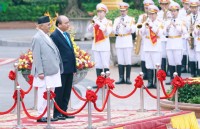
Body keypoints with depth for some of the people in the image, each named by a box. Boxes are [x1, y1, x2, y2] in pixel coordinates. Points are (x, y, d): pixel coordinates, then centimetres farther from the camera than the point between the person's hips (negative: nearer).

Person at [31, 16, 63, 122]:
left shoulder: (47, 37, 15)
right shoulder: (37, 38, -11)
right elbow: (36, 57, -14)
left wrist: (58, 68, 17)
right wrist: (40, 72, -18)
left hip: (52, 71, 9)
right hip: (44, 73, -9)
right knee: (43, 94, -5)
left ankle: (46, 115, 16)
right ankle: (41, 116, 0)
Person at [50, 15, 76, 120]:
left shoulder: (67, 35, 16)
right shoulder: (54, 36, -11)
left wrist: (74, 68, 14)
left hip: (69, 69, 8)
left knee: (67, 93, 12)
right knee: (59, 92, 0)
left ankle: (63, 112, 19)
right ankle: (57, 114, 7)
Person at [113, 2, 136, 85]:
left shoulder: (131, 19, 4)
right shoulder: (116, 20, 12)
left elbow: (133, 30, -7)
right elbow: (114, 31, 6)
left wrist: (125, 25, -19)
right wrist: (116, 26, -15)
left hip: (127, 41, -3)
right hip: (119, 41, 3)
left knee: (128, 61, -3)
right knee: (120, 61, 1)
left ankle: (128, 78, 1)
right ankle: (121, 78, 4)